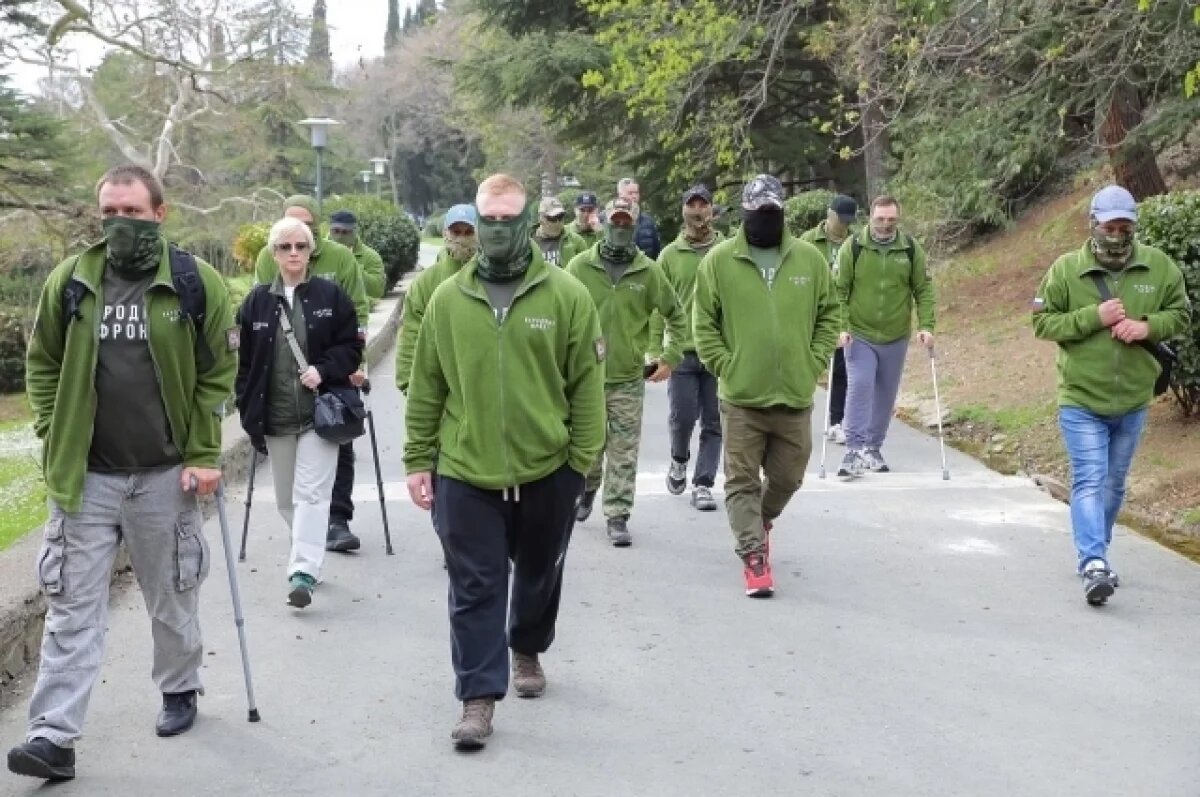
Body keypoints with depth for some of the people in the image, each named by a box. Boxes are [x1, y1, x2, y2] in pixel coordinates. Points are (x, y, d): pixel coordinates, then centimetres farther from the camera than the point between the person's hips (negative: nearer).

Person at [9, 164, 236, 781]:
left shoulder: (196, 282, -5)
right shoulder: (70, 281, 1)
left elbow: (218, 372, -3)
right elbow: (43, 364, 9)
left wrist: (203, 455, -8)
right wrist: (53, 438, 0)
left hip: (166, 475, -1)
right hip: (84, 476, 1)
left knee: (172, 598, 15)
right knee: (72, 608, 0)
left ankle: (180, 690, 38)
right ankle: (54, 735, 1)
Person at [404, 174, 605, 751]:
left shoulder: (566, 295, -5)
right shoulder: (447, 299, -1)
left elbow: (586, 385, -4)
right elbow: (426, 389, 4)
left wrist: (582, 460, -7)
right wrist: (418, 460, 2)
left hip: (547, 470, 1)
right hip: (465, 472, 0)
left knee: (540, 574, 20)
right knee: (475, 588, 2)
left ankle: (528, 650, 45)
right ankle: (479, 696, 10)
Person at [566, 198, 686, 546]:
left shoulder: (648, 271, 1)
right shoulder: (580, 266, -2)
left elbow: (676, 316, 11)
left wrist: (670, 357, 5)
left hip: (628, 379, 0)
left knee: (624, 453, -1)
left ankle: (618, 517, 7)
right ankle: (587, 490, 39)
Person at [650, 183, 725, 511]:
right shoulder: (670, 254, 4)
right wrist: (656, 350, -3)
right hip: (682, 350, 0)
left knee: (713, 422, 3)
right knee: (683, 415, -3)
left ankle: (703, 484, 13)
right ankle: (679, 460, 26)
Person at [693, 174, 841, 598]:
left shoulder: (810, 258, 3)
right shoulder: (719, 260, -3)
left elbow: (829, 314, 10)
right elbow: (704, 323, 0)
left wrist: (814, 363, 1)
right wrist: (725, 367, -8)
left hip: (795, 395, 3)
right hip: (740, 396, -2)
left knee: (788, 477, 14)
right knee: (742, 479, 0)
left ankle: (761, 520, 42)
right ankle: (753, 555, 9)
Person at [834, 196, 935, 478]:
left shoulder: (911, 249, 0)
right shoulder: (853, 247, -5)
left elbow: (924, 290, 4)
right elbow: (839, 290, -5)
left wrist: (926, 326, -7)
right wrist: (841, 327, -15)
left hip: (896, 338, 3)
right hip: (859, 335, -3)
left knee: (886, 395, 11)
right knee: (859, 388, -15)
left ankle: (873, 448, 24)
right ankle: (855, 449, -15)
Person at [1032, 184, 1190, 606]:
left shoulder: (1159, 266, -2)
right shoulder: (1066, 268, -9)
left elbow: (1180, 313, 7)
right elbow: (1042, 322, -6)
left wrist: (1147, 326, -15)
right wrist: (1093, 317, -20)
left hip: (1133, 401, 4)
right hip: (1081, 400, -4)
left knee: (1114, 484, 16)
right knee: (1089, 482, -12)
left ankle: (1093, 556, 32)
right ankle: (1095, 566, -18)